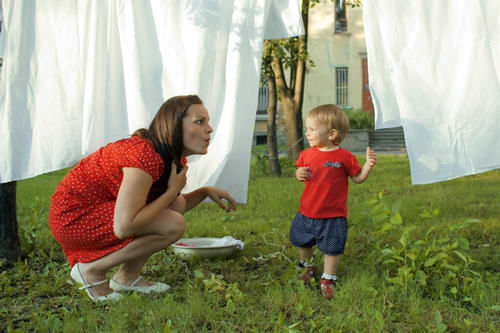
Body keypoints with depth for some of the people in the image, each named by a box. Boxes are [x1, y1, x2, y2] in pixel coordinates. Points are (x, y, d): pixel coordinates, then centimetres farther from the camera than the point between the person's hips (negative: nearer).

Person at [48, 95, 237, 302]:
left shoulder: (174, 158, 3)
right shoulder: (145, 155, -27)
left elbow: (169, 206, 18)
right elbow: (123, 227, -31)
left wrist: (205, 191, 3)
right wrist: (173, 190, -22)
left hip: (98, 207, 9)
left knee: (177, 205, 2)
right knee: (173, 226, -20)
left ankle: (127, 276, 5)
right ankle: (91, 270, -7)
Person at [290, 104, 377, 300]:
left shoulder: (344, 157, -11)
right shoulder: (307, 154, -1)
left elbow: (358, 178, -3)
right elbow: (300, 171, 12)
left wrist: (369, 165, -19)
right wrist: (299, 174, -11)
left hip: (333, 215, -4)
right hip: (307, 212, 4)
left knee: (332, 248, 6)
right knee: (301, 242, 20)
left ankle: (328, 279, 25)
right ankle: (307, 266, 47)